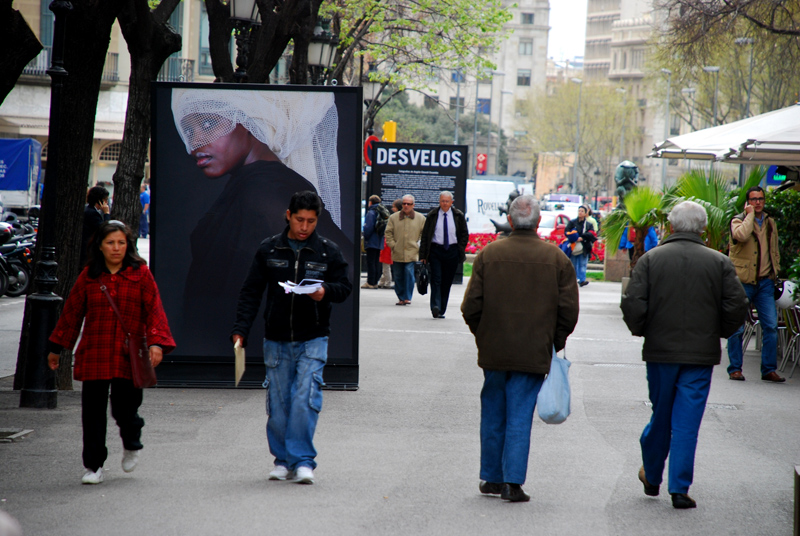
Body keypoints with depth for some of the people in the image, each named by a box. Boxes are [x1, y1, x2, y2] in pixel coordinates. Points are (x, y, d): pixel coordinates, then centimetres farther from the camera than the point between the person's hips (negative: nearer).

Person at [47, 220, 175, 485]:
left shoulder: (140, 274, 2)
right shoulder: (89, 276, 7)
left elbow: (154, 310, -3)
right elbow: (72, 312, 14)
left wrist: (157, 343, -17)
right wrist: (56, 347, 17)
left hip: (128, 355, -2)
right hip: (93, 354, 2)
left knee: (125, 408, -4)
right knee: (93, 410, -1)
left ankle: (131, 445, 30)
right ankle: (93, 466, 11)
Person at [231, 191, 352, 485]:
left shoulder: (329, 251, 2)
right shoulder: (268, 249, 4)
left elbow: (344, 287, 6)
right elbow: (251, 292, 6)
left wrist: (325, 291, -16)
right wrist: (240, 329, -3)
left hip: (313, 339, -2)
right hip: (276, 340, 2)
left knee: (305, 400, -13)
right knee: (278, 403, 4)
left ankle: (302, 460, -5)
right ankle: (283, 460, 17)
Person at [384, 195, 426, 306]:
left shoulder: (420, 218, 5)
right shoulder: (393, 217, 6)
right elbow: (388, 233, 9)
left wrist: (419, 246, 1)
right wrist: (392, 245, -2)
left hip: (412, 253, -2)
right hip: (397, 254, 2)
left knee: (409, 274, -13)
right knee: (398, 276, 5)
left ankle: (407, 297, -7)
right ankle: (401, 297, 16)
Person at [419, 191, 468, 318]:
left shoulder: (458, 216, 5)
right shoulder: (432, 215, 3)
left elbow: (464, 235, 11)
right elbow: (425, 235, 4)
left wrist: (460, 251, -1)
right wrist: (423, 255, -2)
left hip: (452, 252, 1)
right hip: (435, 250, -1)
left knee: (447, 282, 4)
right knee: (436, 279, -14)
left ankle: (441, 311, 11)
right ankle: (435, 306, -22)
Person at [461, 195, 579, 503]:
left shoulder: (488, 255, -2)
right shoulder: (556, 258, -3)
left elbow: (471, 306, -3)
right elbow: (569, 309, -3)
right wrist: (556, 341, 11)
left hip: (494, 350, 1)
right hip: (534, 354, -1)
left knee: (493, 414, 13)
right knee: (520, 417, 2)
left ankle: (491, 478, 20)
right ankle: (513, 482, -4)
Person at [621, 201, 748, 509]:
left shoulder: (650, 259, -3)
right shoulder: (719, 262, -2)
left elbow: (632, 304, -10)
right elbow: (737, 306, -6)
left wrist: (640, 330, 8)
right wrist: (719, 332, 10)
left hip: (660, 351, 1)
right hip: (701, 354, -1)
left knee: (660, 416, 17)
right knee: (687, 422, 2)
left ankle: (651, 476, 31)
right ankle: (680, 489, 0)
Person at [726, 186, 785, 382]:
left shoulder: (770, 223, 15)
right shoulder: (738, 220, -2)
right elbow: (742, 235, -26)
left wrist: (775, 270, 15)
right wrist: (750, 214, -15)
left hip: (765, 281, 4)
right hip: (742, 281, -4)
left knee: (771, 326, -2)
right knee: (737, 327, -1)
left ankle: (769, 369, 4)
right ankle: (735, 368, 10)